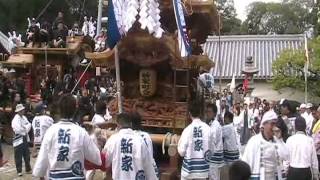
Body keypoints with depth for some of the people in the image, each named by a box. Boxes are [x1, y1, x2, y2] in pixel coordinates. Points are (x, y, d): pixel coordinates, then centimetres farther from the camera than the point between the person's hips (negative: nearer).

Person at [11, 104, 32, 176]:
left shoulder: (24, 117, 9)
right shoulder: (15, 119, -15)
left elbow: (29, 125, 5)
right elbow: (18, 130, -23)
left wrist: (25, 129, -14)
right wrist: (25, 130, -8)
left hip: (25, 139, 7)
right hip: (18, 140, -7)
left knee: (27, 155, 14)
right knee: (18, 157, 1)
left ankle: (28, 169, 24)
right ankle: (19, 171, 11)